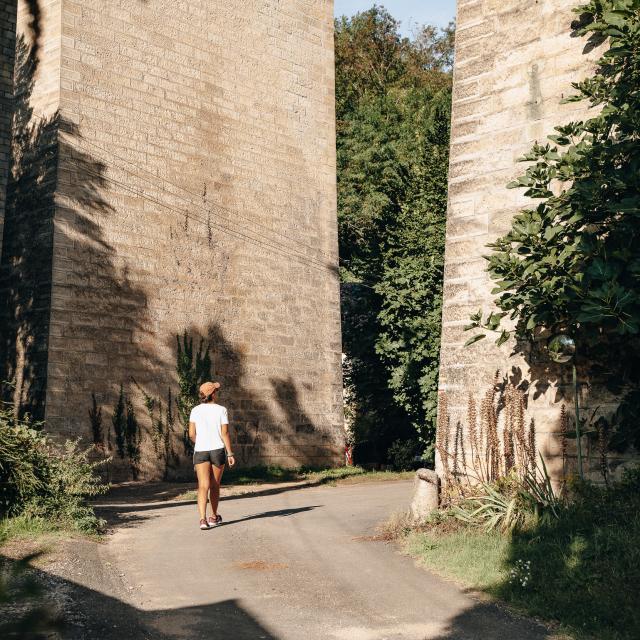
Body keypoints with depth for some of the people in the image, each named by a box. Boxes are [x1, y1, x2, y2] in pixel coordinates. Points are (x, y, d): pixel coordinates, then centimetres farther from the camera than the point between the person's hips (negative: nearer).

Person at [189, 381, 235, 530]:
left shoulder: (195, 410, 2)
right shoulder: (221, 410, -4)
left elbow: (191, 434, 1)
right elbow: (225, 433, -8)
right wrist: (230, 453, -6)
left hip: (200, 451, 1)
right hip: (218, 450, -1)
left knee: (203, 486, -7)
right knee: (215, 485, 16)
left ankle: (203, 519, -24)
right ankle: (214, 517, 30)